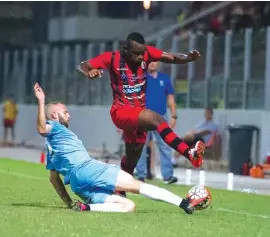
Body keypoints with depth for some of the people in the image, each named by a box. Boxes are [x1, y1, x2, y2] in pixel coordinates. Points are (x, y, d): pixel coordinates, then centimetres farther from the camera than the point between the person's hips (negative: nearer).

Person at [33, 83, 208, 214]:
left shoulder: (52, 147, 33)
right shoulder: (55, 129, 8)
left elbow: (53, 177, 31)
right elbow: (42, 129, -17)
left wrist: (69, 203, 27)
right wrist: (41, 102, -28)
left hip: (79, 186, 9)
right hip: (85, 170, -9)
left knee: (128, 206, -4)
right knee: (135, 184, -11)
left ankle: (86, 207, -23)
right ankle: (184, 203, -19)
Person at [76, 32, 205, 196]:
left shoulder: (147, 53, -3)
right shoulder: (112, 58, -11)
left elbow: (173, 58, -8)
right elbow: (81, 67, -10)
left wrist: (189, 58, -28)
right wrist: (89, 73, -33)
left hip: (138, 115, 6)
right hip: (121, 112, -6)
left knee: (131, 162, 15)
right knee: (158, 120, -32)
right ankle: (190, 154, -46)